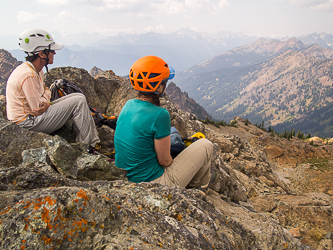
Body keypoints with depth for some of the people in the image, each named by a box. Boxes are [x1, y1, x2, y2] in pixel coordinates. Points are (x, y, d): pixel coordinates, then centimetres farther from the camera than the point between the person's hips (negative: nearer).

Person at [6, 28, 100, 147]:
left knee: (77, 97, 8)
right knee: (79, 101, -16)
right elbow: (38, 108, -24)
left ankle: (81, 140, 5)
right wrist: (46, 102, -2)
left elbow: (45, 89, 15)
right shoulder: (28, 75, -26)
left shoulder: (36, 70, 5)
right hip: (29, 122, -10)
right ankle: (91, 145, -11)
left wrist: (46, 101, -7)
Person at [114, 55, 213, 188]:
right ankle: (198, 187, 31)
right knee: (205, 145, 6)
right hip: (154, 183, -8)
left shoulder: (128, 104, -1)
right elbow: (164, 161, -15)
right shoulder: (160, 115, -25)